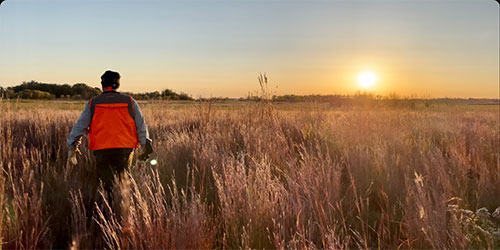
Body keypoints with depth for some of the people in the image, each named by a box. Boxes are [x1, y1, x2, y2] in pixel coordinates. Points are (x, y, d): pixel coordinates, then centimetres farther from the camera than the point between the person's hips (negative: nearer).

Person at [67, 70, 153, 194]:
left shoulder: (93, 103, 5)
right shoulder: (130, 102, 4)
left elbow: (80, 126, 5)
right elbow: (141, 127, 6)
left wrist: (72, 146, 13)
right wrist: (146, 147, 14)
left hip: (102, 151, 0)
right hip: (125, 150, 0)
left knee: (108, 185, 9)